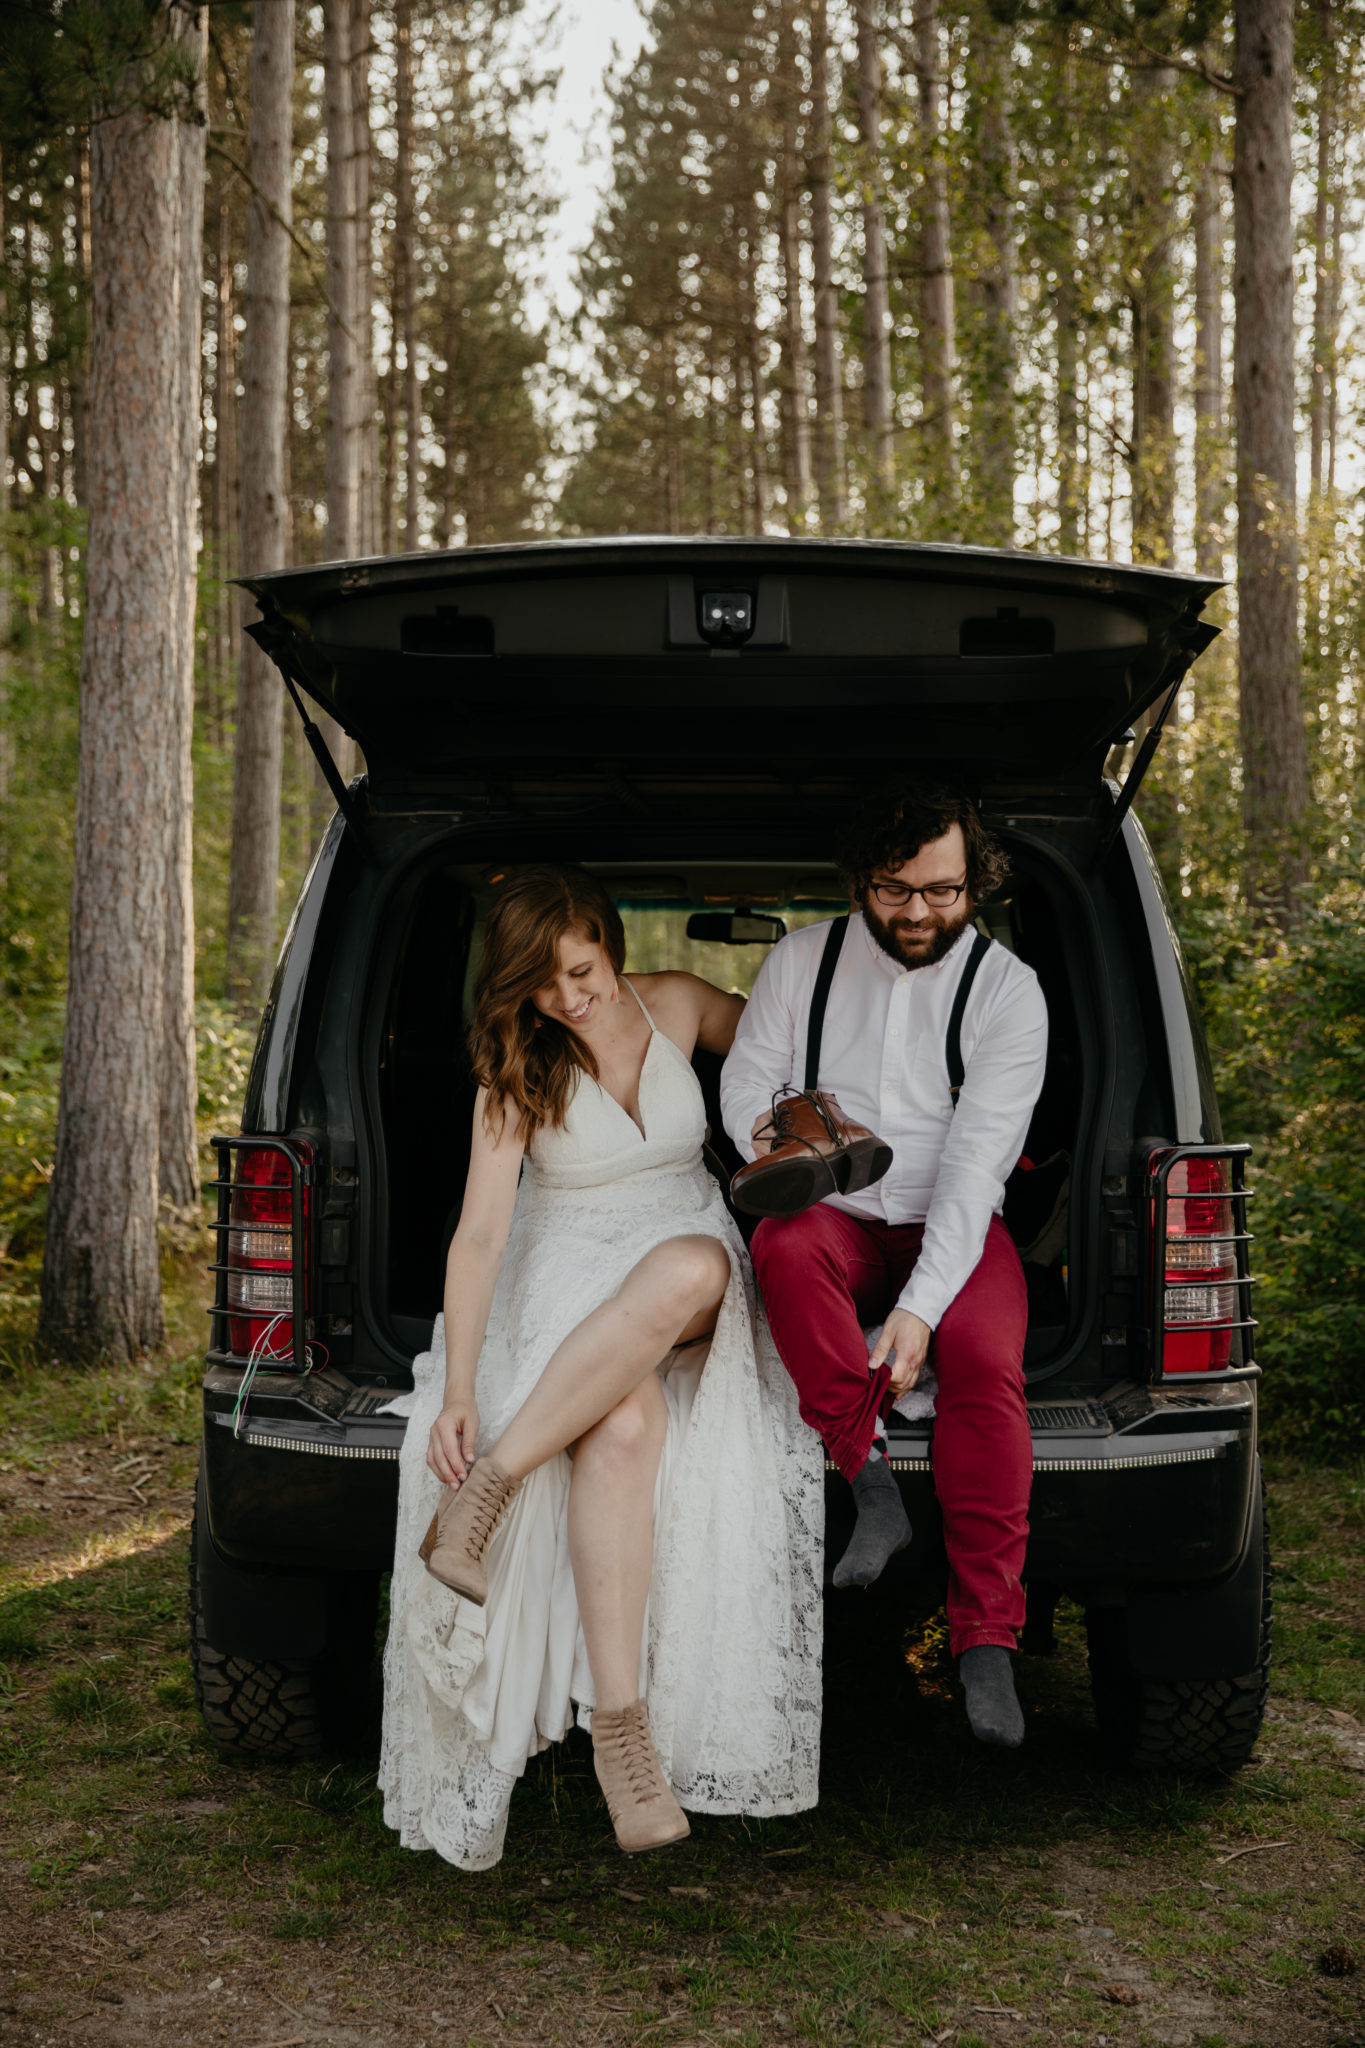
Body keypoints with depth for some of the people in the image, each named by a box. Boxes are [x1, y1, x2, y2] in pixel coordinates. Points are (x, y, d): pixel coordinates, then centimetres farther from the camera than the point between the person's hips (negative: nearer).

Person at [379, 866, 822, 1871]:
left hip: (693, 1278, 2)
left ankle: (488, 1490, -36)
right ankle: (623, 1731, -40)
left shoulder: (679, 1005, 3)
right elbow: (480, 1233, -14)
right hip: (571, 1277, -2)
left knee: (688, 1266, -40)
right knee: (623, 1427, -39)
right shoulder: (518, 1066, -5)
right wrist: (458, 1391, -24)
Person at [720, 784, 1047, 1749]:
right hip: (836, 1214, 2)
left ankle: (987, 1640, -27)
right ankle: (872, 1479, -29)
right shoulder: (802, 960, 5)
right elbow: (747, 1075, 10)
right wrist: (763, 1124, -16)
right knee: (784, 1245, -35)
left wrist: (921, 1305, -26)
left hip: (951, 1224, -2)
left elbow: (978, 1155, -15)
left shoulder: (1008, 990, -5)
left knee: (985, 1357, -32)